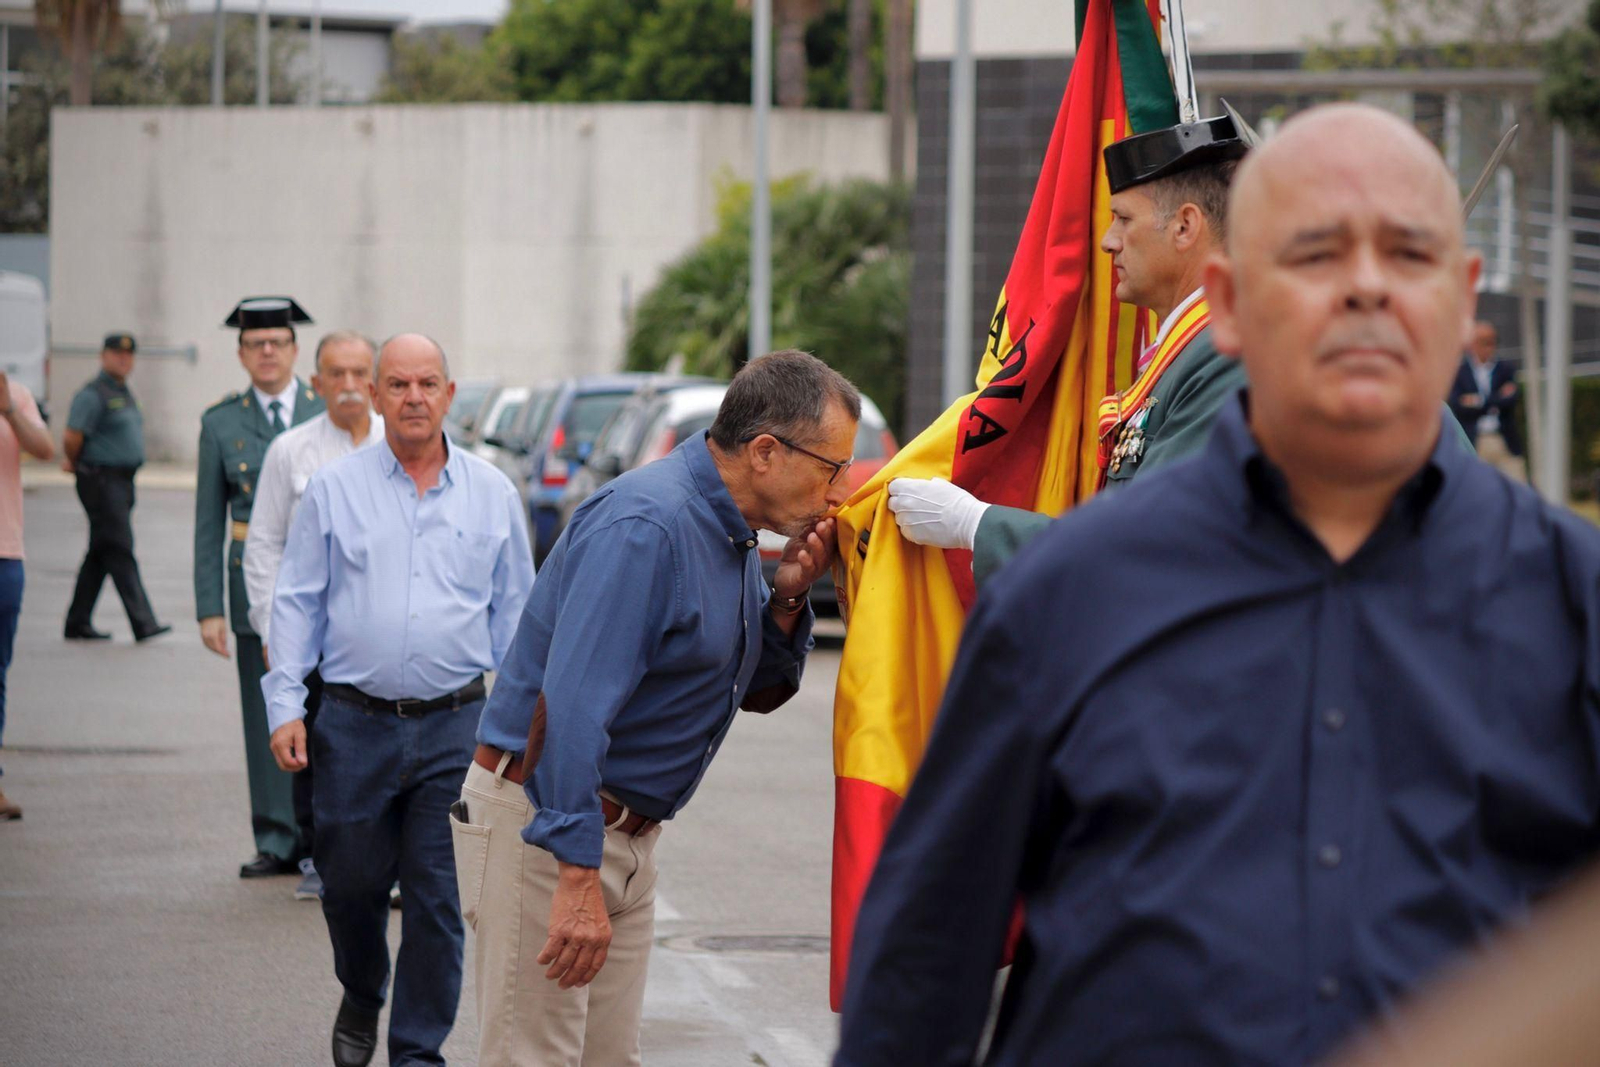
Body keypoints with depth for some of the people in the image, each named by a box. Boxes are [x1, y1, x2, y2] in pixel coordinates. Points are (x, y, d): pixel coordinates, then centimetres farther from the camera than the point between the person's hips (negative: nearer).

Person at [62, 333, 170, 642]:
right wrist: (75, 463, -2)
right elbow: (72, 437, -20)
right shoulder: (93, 394, -13)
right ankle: (143, 623, -14)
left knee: (100, 556, 12)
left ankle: (77, 623, 18)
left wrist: (73, 463, 18)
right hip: (101, 483, -9)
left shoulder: (123, 392, 17)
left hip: (122, 482, 10)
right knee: (120, 553, -10)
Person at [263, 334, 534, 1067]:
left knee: (438, 898, -1)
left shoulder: (491, 494, 7)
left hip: (455, 727, 0)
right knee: (351, 882, 7)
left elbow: (516, 611, 12)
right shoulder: (334, 489, 4)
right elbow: (297, 601, 6)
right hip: (355, 724, 0)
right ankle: (361, 998, 36)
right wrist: (285, 704, -3)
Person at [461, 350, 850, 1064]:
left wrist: (787, 598, -2)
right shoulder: (645, 525, -22)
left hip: (625, 835, 10)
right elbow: (571, 705, -29)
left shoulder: (733, 536, 9)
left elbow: (759, 692, 18)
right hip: (541, 821, -10)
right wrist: (578, 877, -32)